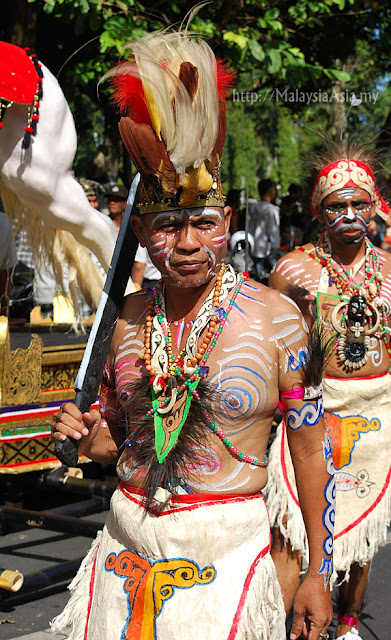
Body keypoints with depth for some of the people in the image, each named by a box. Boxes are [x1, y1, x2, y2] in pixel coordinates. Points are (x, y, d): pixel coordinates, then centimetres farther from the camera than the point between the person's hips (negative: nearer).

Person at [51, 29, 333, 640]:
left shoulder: (275, 315, -10)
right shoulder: (127, 315, 1)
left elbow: (310, 447, -5)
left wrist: (318, 573, -3)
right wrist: (84, 435, -9)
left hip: (228, 546, -4)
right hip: (127, 541, 4)